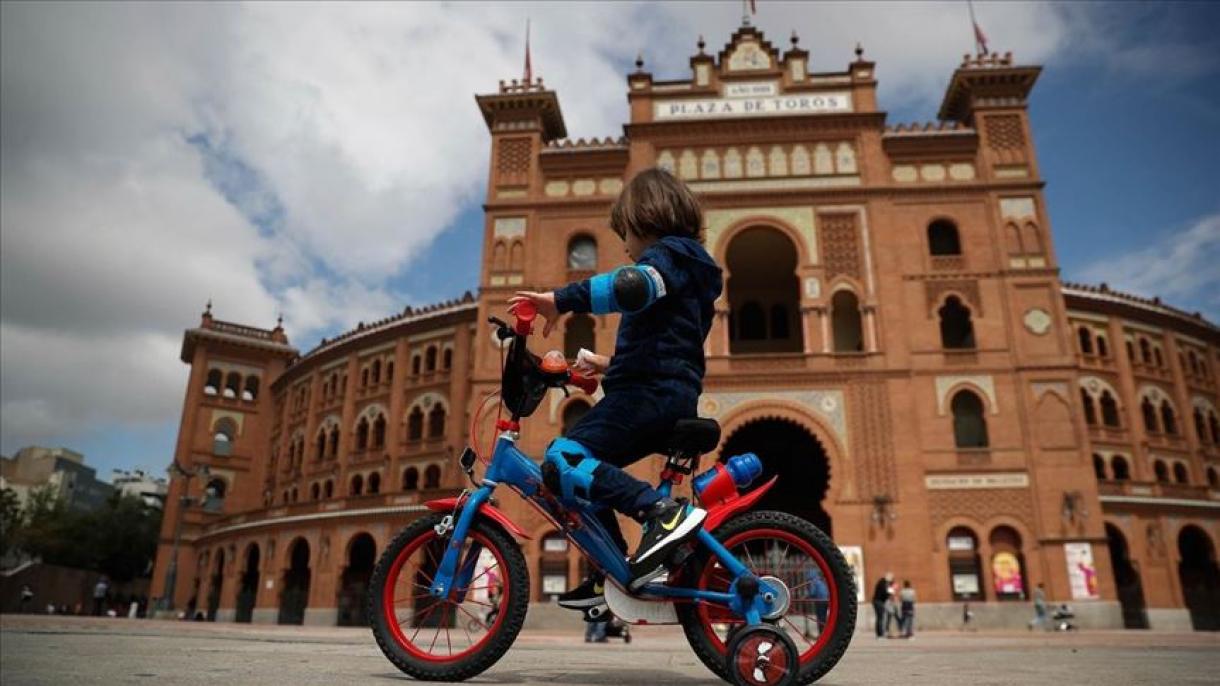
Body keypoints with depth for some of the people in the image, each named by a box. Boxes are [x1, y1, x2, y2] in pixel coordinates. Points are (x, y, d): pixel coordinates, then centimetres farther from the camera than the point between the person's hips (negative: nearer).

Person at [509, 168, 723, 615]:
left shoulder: (668, 253, -3)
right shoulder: (684, 261, 28)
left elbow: (631, 286, -29)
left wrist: (561, 299, -29)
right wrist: (613, 365, 37)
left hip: (650, 392, -11)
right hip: (673, 395, 11)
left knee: (565, 457, -21)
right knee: (586, 463, 17)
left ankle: (663, 511, -27)